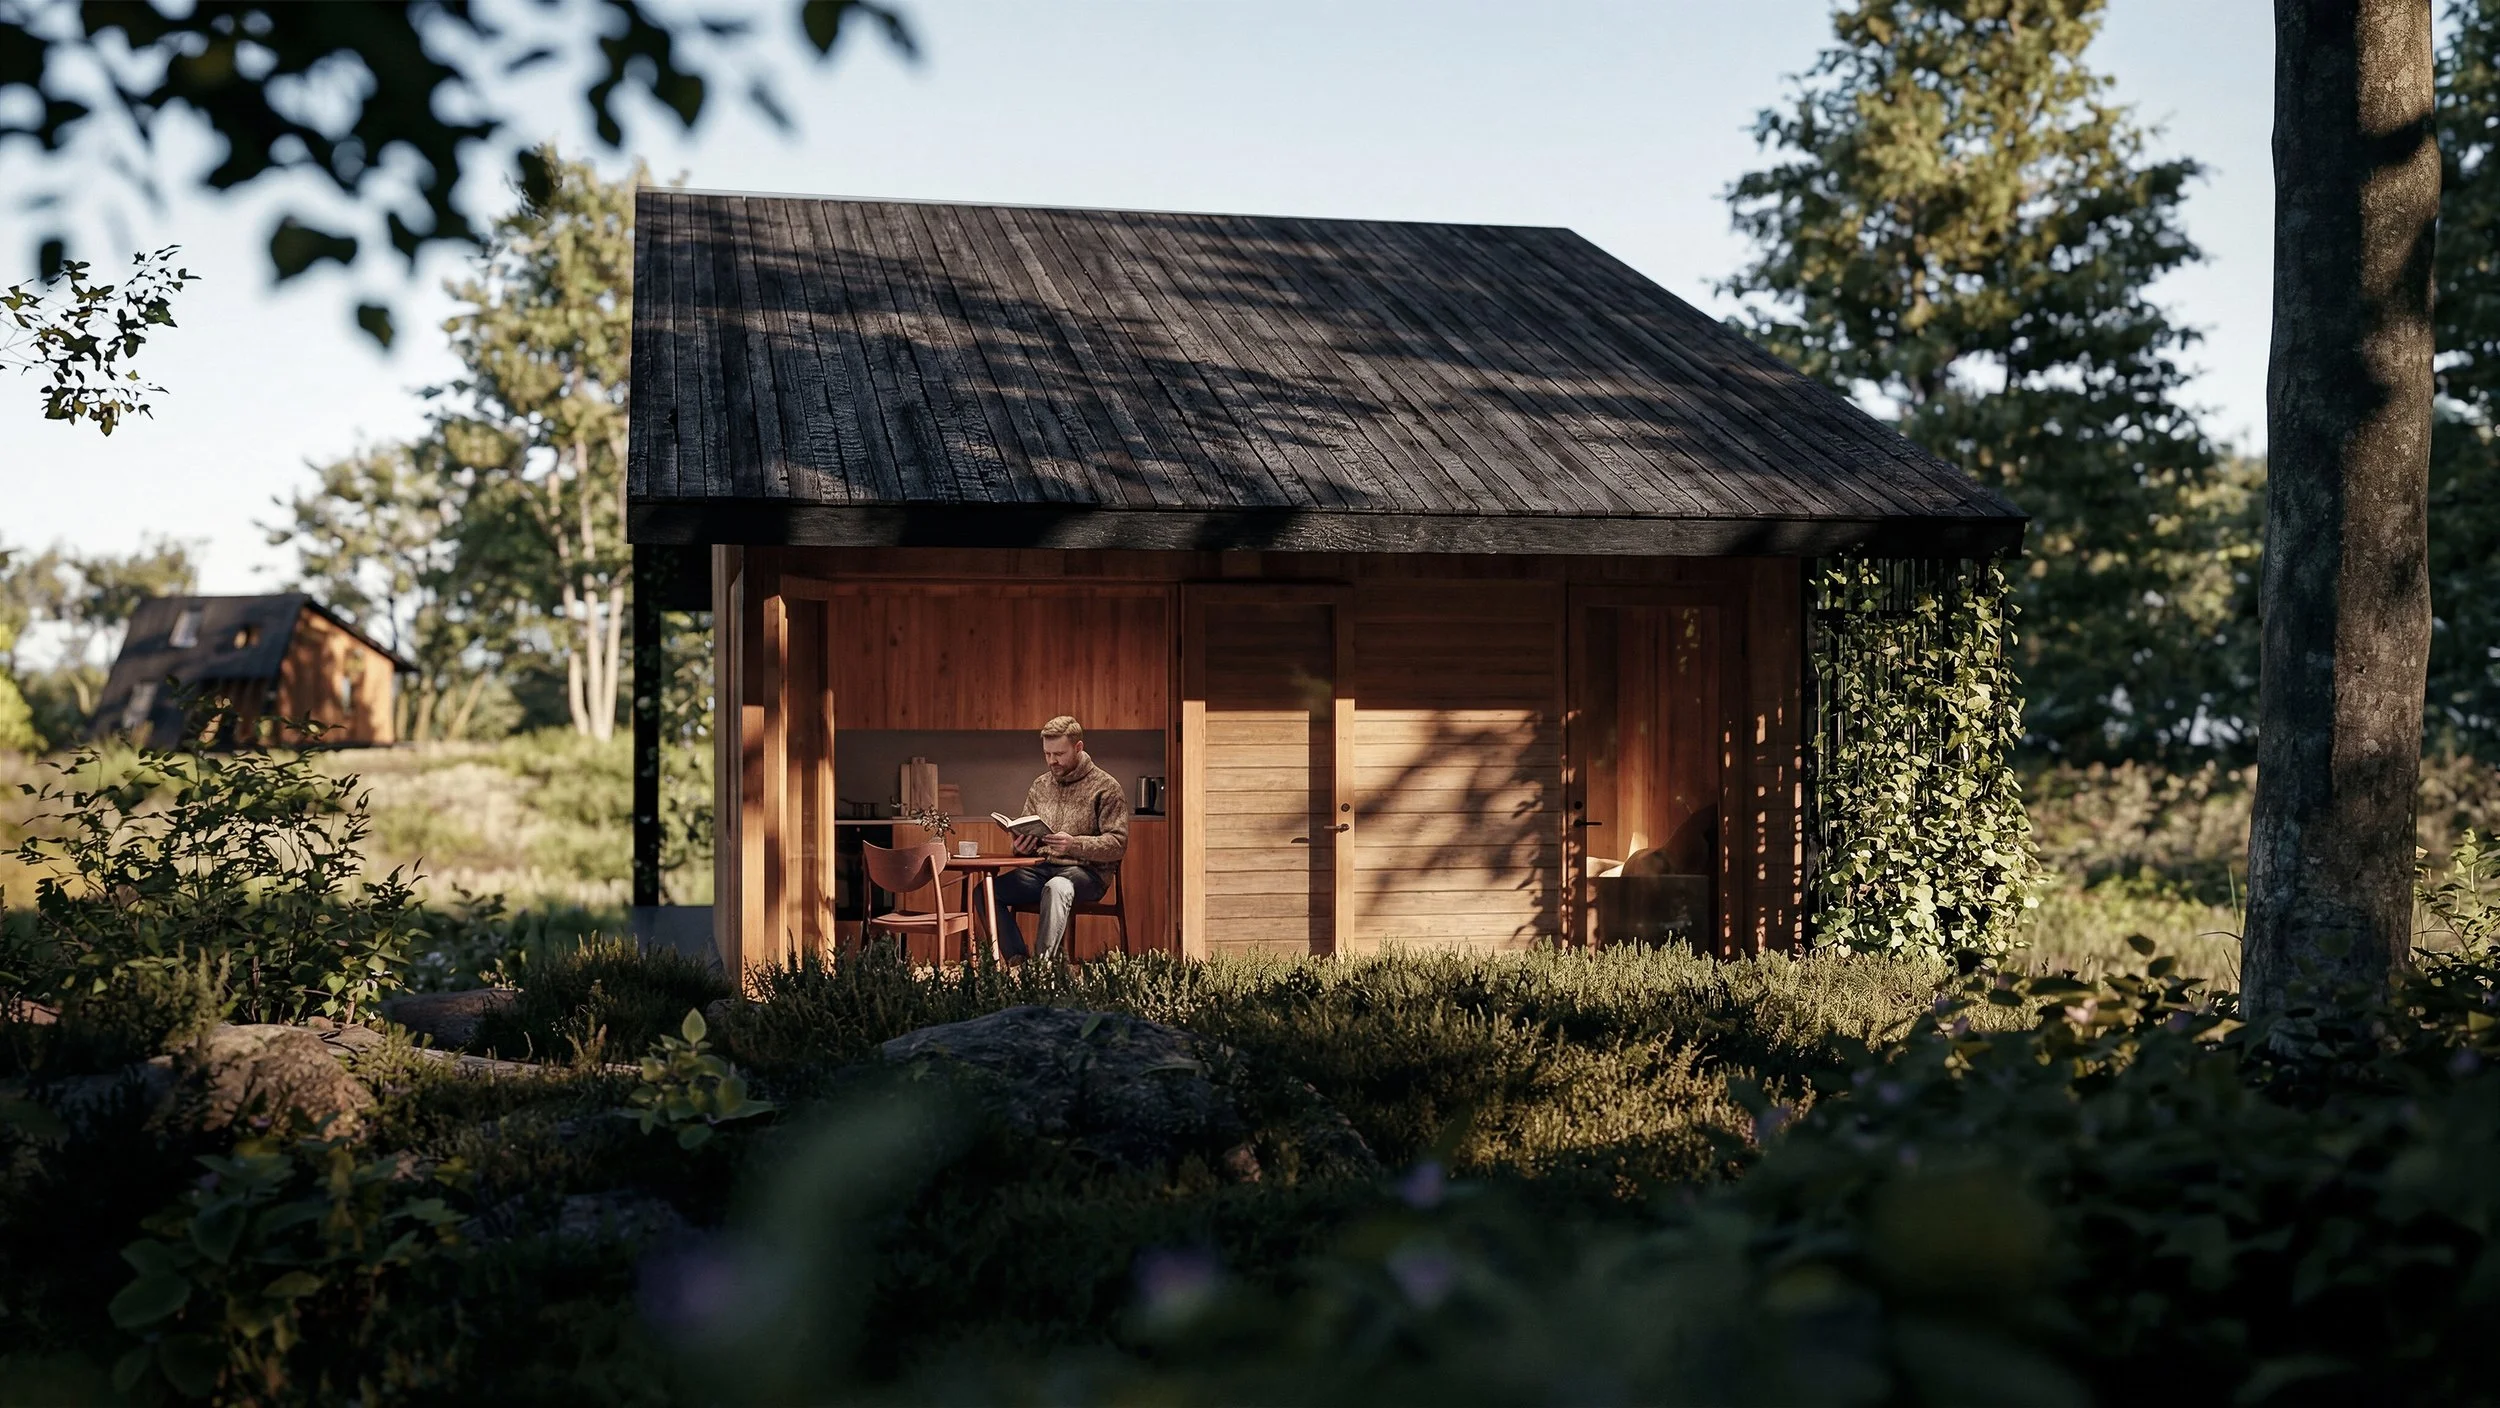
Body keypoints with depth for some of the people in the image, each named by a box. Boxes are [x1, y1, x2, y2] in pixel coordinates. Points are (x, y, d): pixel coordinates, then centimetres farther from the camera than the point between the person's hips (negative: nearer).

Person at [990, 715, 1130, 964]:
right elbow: (1026, 836, 22)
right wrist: (1022, 845, -5)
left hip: (1086, 872, -5)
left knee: (1056, 887, -41)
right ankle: (1019, 961, -19)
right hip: (1041, 868, 5)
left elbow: (1117, 844, -8)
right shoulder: (1040, 786, 16)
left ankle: (1044, 961, -40)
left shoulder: (1105, 788, -1)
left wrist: (1075, 845, -25)